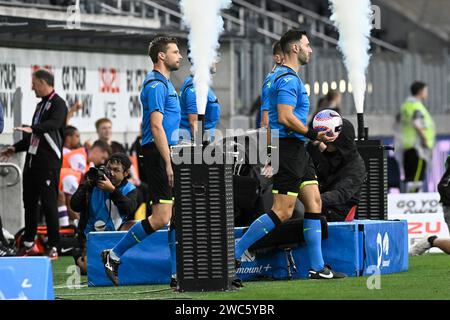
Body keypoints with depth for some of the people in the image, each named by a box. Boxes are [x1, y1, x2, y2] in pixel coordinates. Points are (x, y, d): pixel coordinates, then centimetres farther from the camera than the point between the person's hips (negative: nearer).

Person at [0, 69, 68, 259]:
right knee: (29, 202, 11)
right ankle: (29, 244, 19)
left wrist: (32, 129, -41)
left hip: (49, 161, -9)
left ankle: (53, 247, -5)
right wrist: (16, 148, 25)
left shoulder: (58, 103, -8)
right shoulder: (40, 105, 20)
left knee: (49, 203, -8)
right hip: (32, 159, 9)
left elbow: (54, 123, -29)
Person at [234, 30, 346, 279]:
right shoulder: (288, 79, -14)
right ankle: (234, 253, -6)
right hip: (288, 149, -11)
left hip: (297, 151, 11)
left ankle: (317, 267, 7)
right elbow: (285, 118, -23)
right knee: (282, 212, -10)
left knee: (314, 203, 7)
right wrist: (314, 135, -19)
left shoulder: (289, 77, 19)